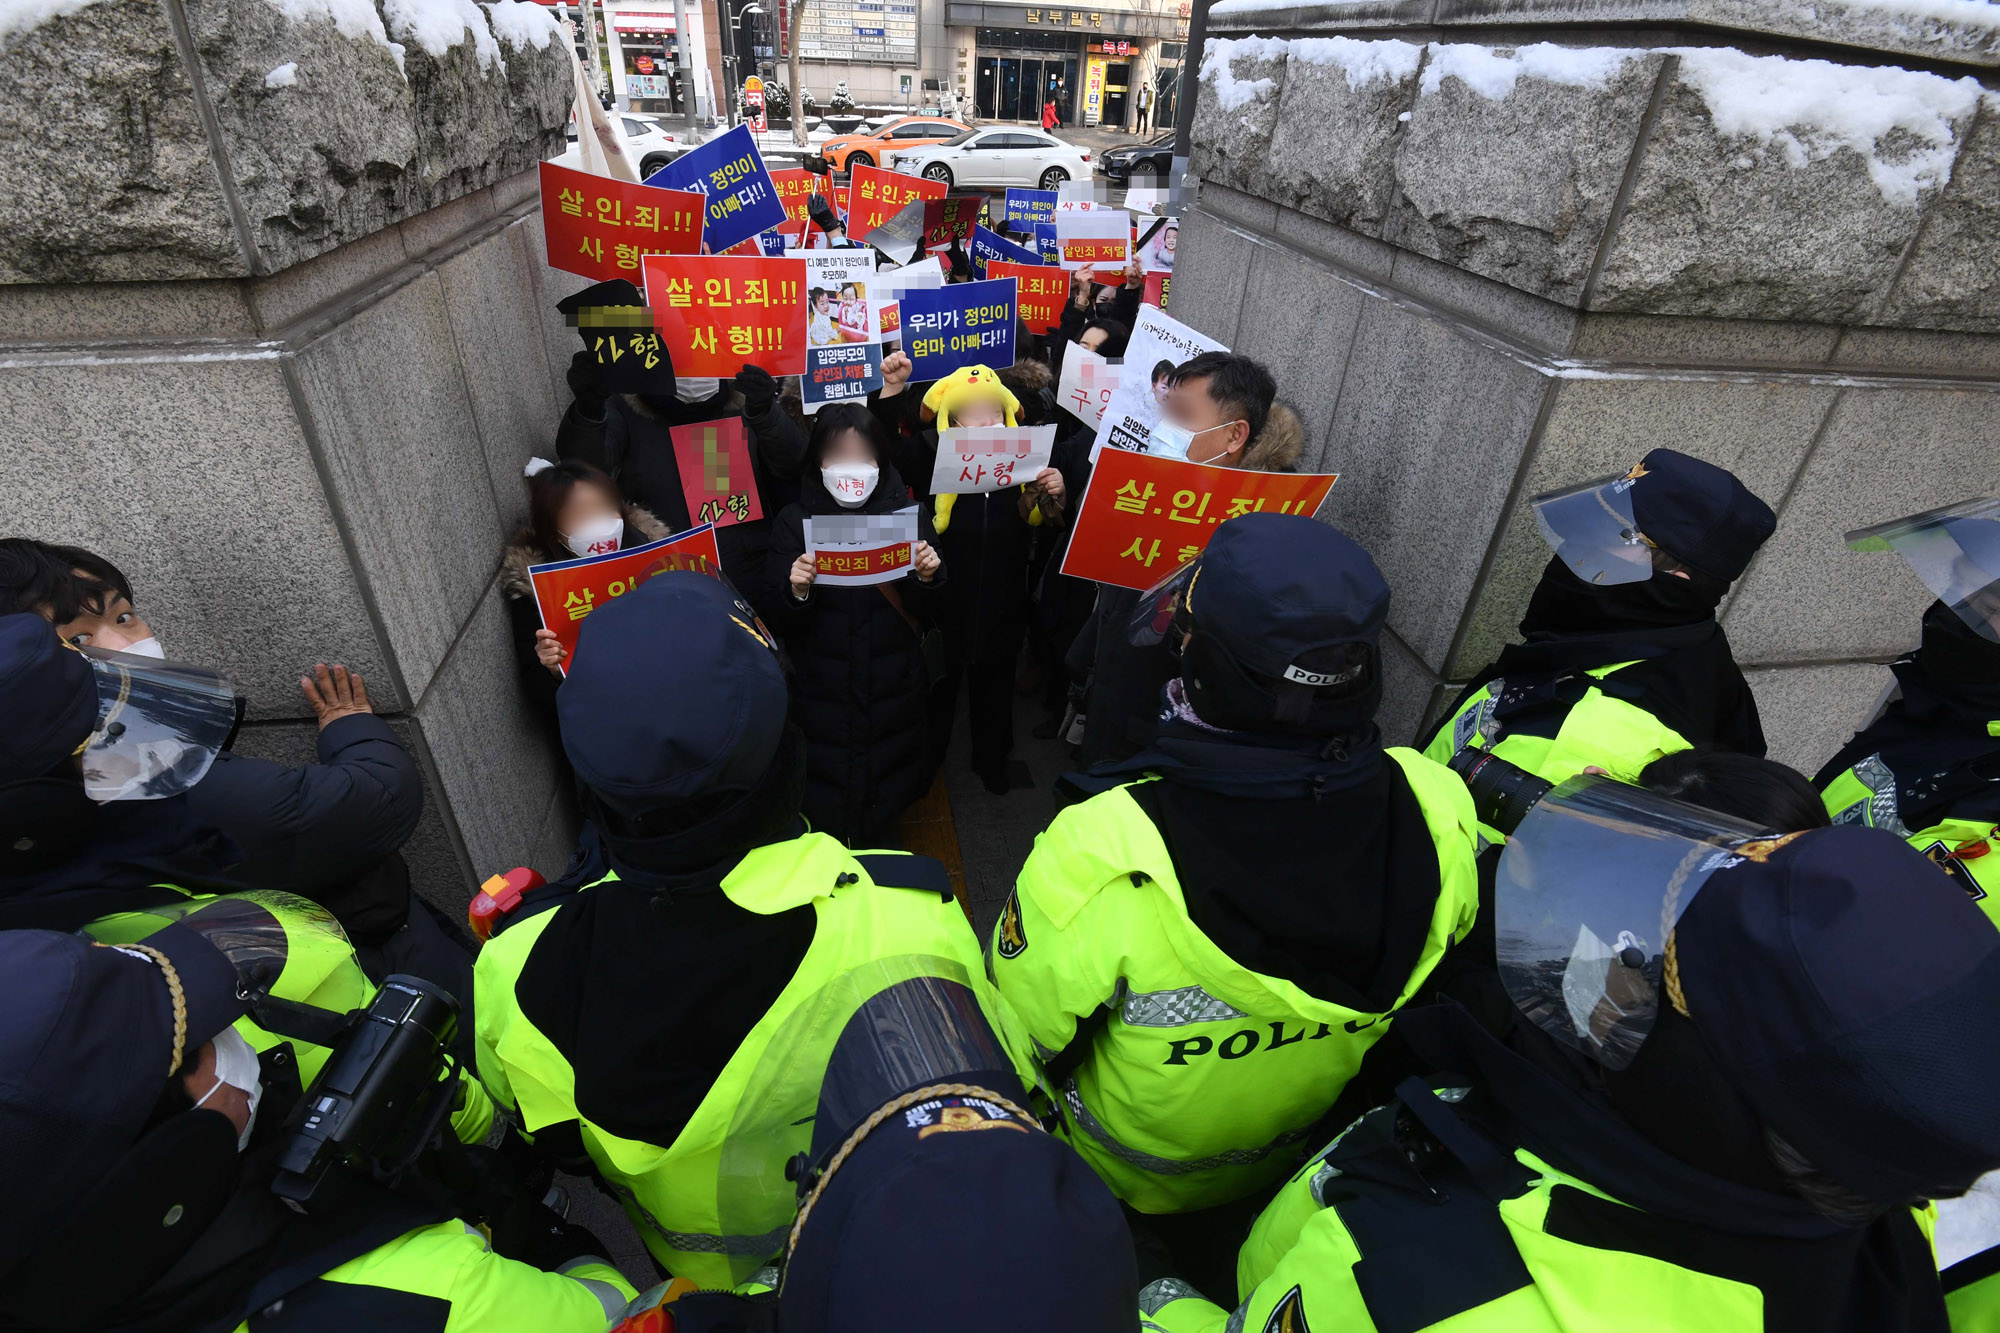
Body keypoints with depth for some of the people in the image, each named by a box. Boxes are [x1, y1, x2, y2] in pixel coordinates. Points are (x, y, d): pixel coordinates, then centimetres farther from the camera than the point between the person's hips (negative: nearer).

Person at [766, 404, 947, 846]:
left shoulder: (907, 514, -3)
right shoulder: (796, 521, -4)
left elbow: (927, 613, 2)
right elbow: (780, 625, -4)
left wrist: (928, 579, -19)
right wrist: (797, 592, -25)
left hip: (894, 694, 1)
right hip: (821, 700, -1)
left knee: (883, 819, 16)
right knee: (825, 817, 8)